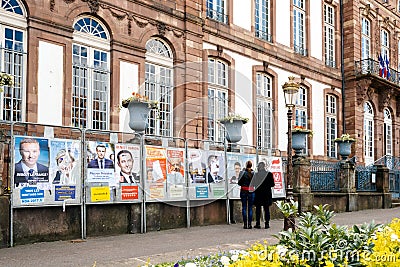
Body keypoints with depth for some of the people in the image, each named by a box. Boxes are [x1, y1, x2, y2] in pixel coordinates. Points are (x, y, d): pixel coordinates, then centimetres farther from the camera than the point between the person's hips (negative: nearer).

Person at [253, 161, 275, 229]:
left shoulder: (256, 174, -9)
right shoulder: (269, 174, -6)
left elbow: (253, 184, -7)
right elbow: (272, 184, -3)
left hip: (258, 194, -1)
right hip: (267, 194, 1)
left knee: (258, 209, 7)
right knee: (266, 209, 8)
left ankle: (258, 224, 9)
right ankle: (267, 224, 7)